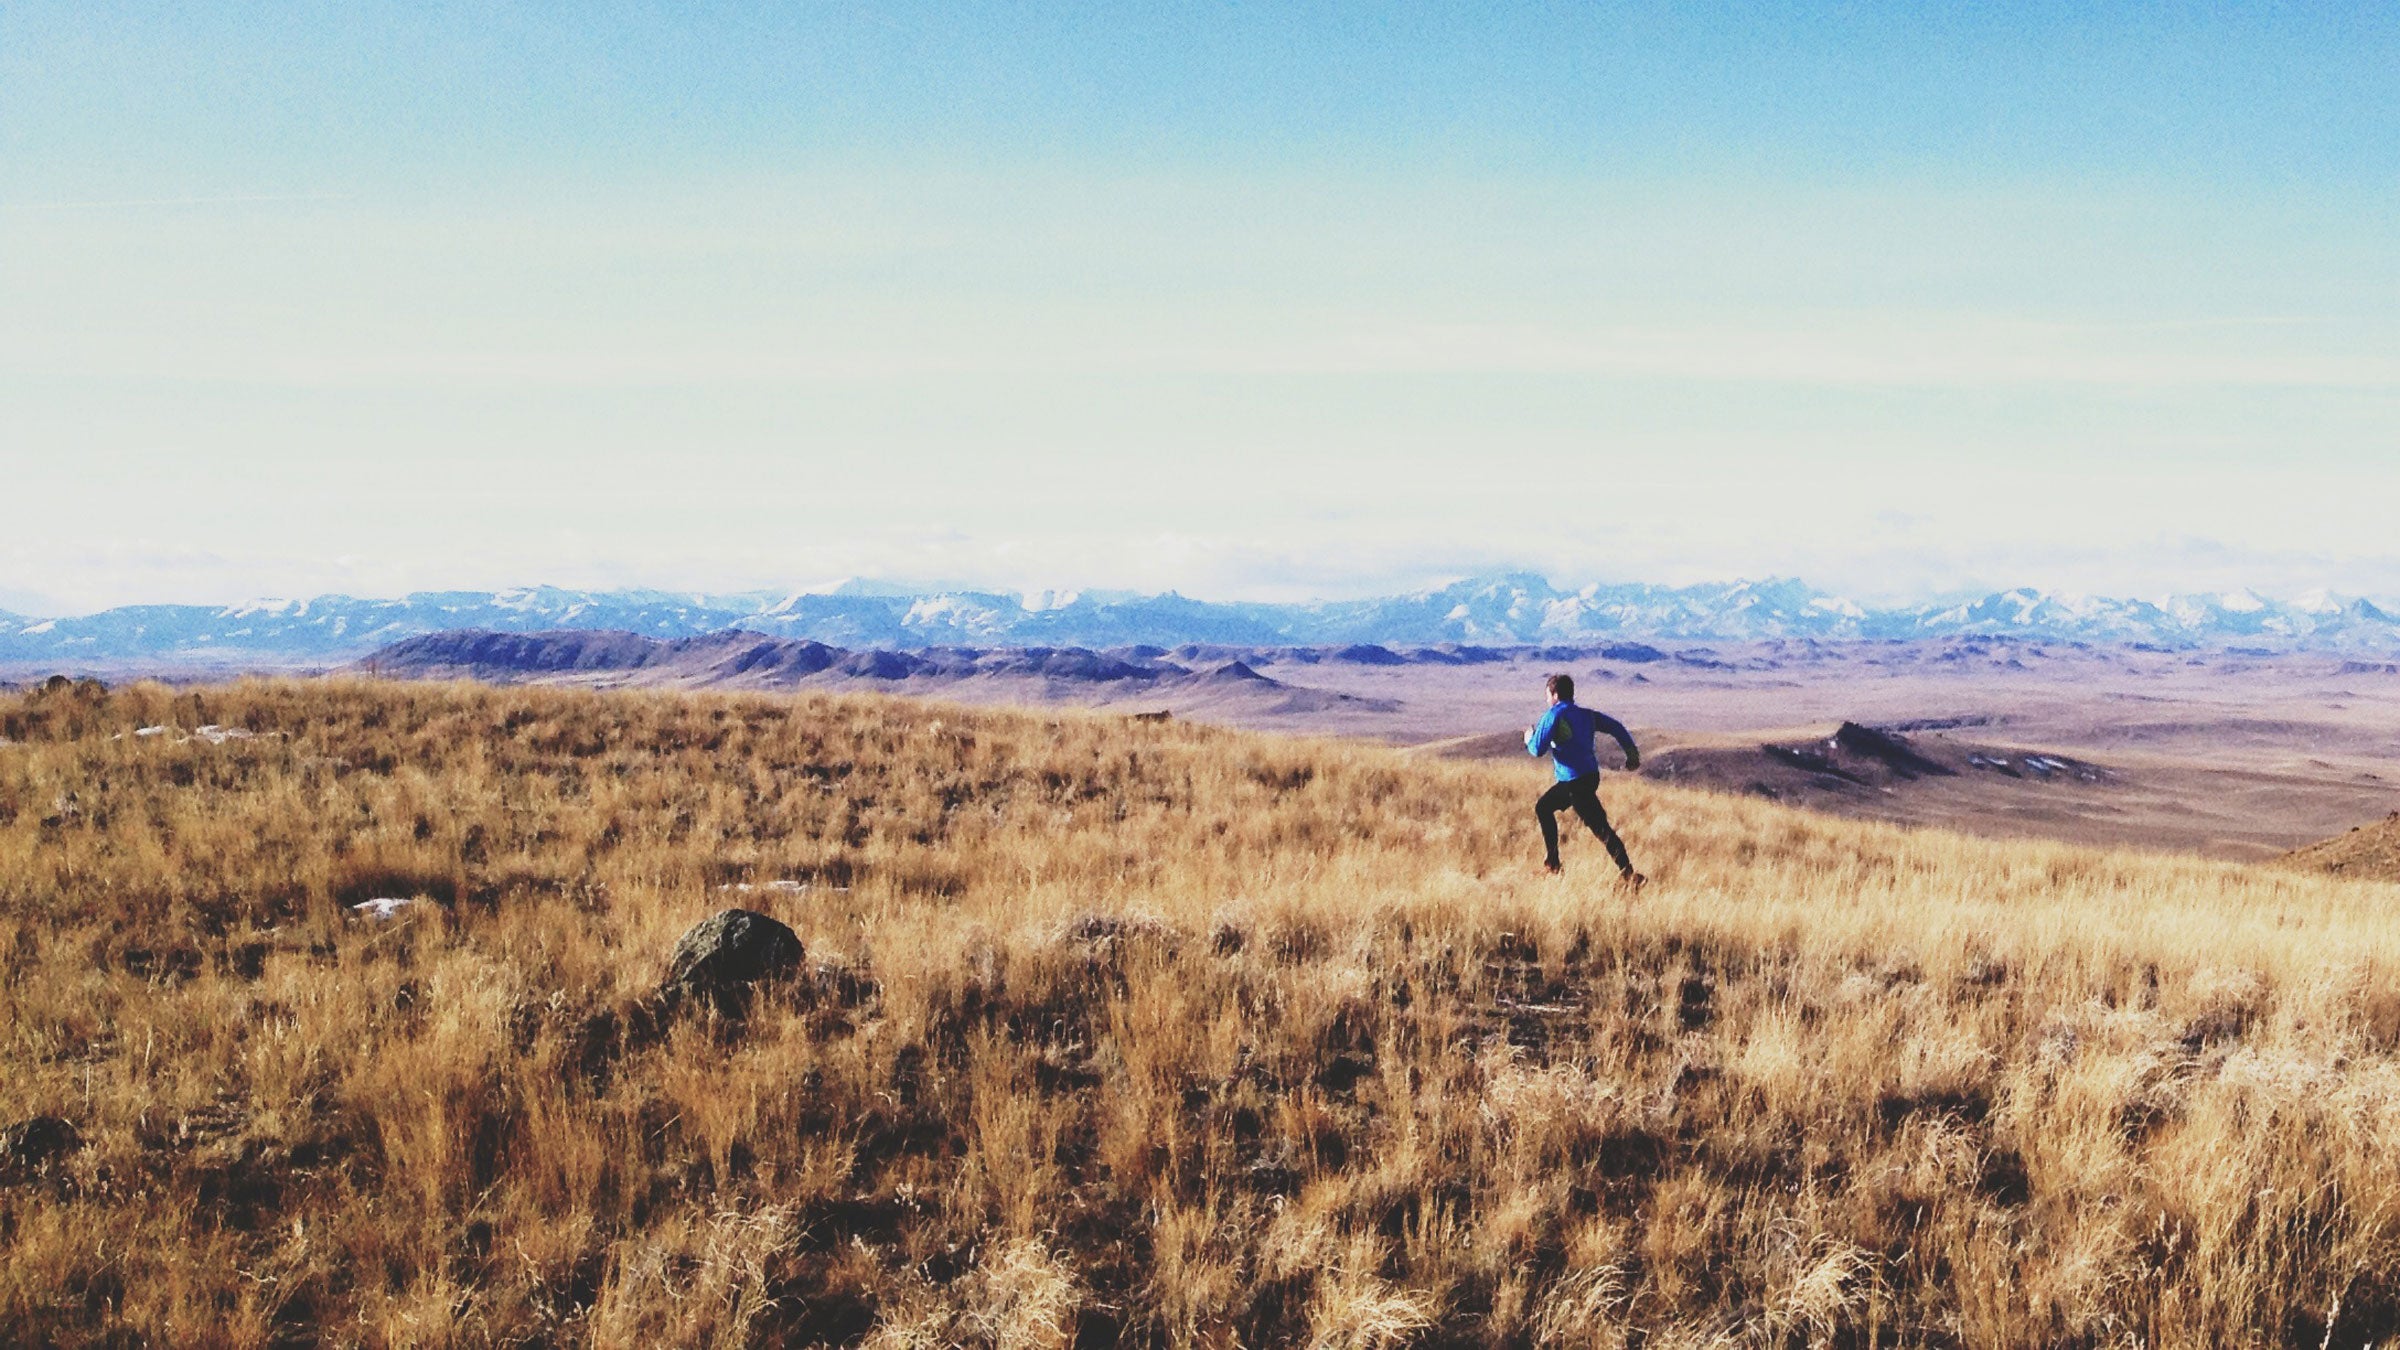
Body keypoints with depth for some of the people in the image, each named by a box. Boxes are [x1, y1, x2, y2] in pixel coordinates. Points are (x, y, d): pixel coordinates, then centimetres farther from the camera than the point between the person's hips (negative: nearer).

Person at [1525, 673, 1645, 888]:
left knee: (1600, 828, -8)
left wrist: (1529, 739, 9)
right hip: (1590, 775, 8)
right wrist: (1632, 752, 7)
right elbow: (1616, 727, 7)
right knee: (1543, 808, 21)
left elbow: (1538, 750, -13)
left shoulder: (1553, 716, -10)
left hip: (1575, 783, -8)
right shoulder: (1586, 714, 11)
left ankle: (1630, 876, -11)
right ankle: (1551, 863, 25)